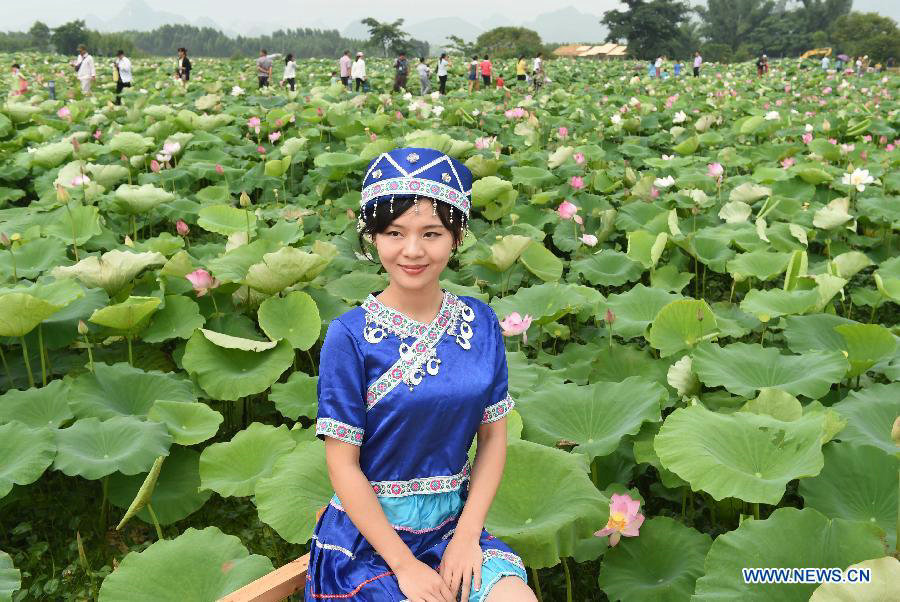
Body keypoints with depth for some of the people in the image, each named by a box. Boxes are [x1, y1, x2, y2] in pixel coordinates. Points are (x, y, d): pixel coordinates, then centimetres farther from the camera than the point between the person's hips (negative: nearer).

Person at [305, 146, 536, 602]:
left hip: (454, 521, 3)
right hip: (369, 531, -3)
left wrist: (467, 535, -8)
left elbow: (493, 436, 2)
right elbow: (343, 465, -12)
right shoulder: (350, 335, -13)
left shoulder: (481, 323, -2)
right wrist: (405, 564, -13)